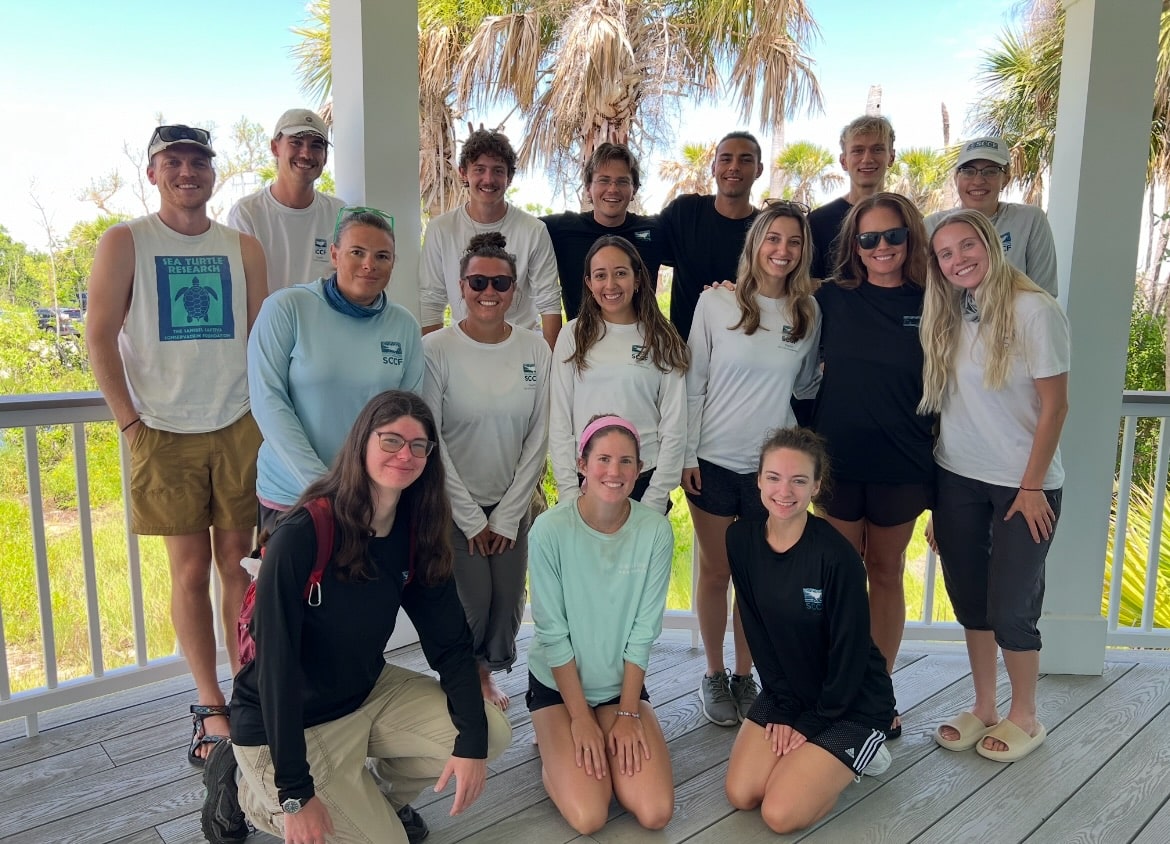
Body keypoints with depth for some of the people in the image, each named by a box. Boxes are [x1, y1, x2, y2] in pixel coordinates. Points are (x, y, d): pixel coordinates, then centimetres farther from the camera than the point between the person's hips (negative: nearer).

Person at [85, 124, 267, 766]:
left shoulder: (242, 248, 9)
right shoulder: (125, 243, 1)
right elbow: (100, 337, -2)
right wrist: (130, 423, -7)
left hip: (239, 428, 2)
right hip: (165, 432, -2)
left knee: (239, 563, 5)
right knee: (190, 569, 4)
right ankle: (210, 707, 16)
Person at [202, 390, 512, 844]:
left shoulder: (416, 533, -7)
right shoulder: (302, 535, -26)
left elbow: (450, 641, -6)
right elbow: (275, 664, -25)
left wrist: (471, 740, -18)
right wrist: (295, 793, -24)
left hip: (369, 692, 6)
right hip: (286, 723, -6)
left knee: (492, 733, -9)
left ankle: (385, 795, 17)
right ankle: (245, 789, 12)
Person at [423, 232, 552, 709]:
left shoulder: (536, 352, -2)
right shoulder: (436, 349, -11)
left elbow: (538, 438, 0)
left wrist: (507, 516, -3)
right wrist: (471, 518, -9)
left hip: (512, 506, 3)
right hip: (454, 505, -3)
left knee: (507, 601, 4)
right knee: (471, 599, -7)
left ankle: (485, 674, 33)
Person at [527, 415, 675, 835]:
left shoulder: (655, 531, -15)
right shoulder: (550, 529, -21)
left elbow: (644, 631, -9)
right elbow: (552, 633, -15)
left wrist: (628, 713, -8)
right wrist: (580, 717, -12)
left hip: (624, 682, 2)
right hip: (558, 683, -2)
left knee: (655, 813, -10)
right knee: (588, 817, -12)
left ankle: (612, 741, 18)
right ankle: (556, 742, 17)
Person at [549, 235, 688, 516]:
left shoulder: (662, 340, -2)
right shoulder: (573, 336, -1)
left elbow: (674, 429, -2)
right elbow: (559, 422, -1)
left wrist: (654, 501, -6)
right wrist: (569, 493, -6)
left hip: (645, 480, 0)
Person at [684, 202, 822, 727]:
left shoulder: (809, 312, 3)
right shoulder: (716, 302, -4)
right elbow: (693, 384, -3)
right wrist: (687, 455, -6)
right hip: (714, 461, -2)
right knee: (716, 571, 10)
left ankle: (744, 675, 28)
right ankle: (714, 675, 27)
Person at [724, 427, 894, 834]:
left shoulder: (837, 556, -26)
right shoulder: (742, 538, -9)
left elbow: (850, 651, -18)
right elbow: (757, 631, -3)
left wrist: (812, 723, -10)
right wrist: (782, 709, -5)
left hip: (851, 701, -5)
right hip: (787, 691, 5)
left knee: (780, 815, -13)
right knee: (740, 795, -5)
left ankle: (858, 754, 12)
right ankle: (812, 756, 20)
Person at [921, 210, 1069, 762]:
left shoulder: (1034, 311, -10)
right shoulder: (946, 317, 5)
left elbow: (1054, 405, -10)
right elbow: (940, 402, 6)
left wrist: (1032, 486, -11)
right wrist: (932, 487, 4)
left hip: (1021, 483, -5)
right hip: (957, 479, 5)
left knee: (1010, 609, 2)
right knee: (970, 600, 12)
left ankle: (1024, 718, 24)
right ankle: (983, 709, 29)